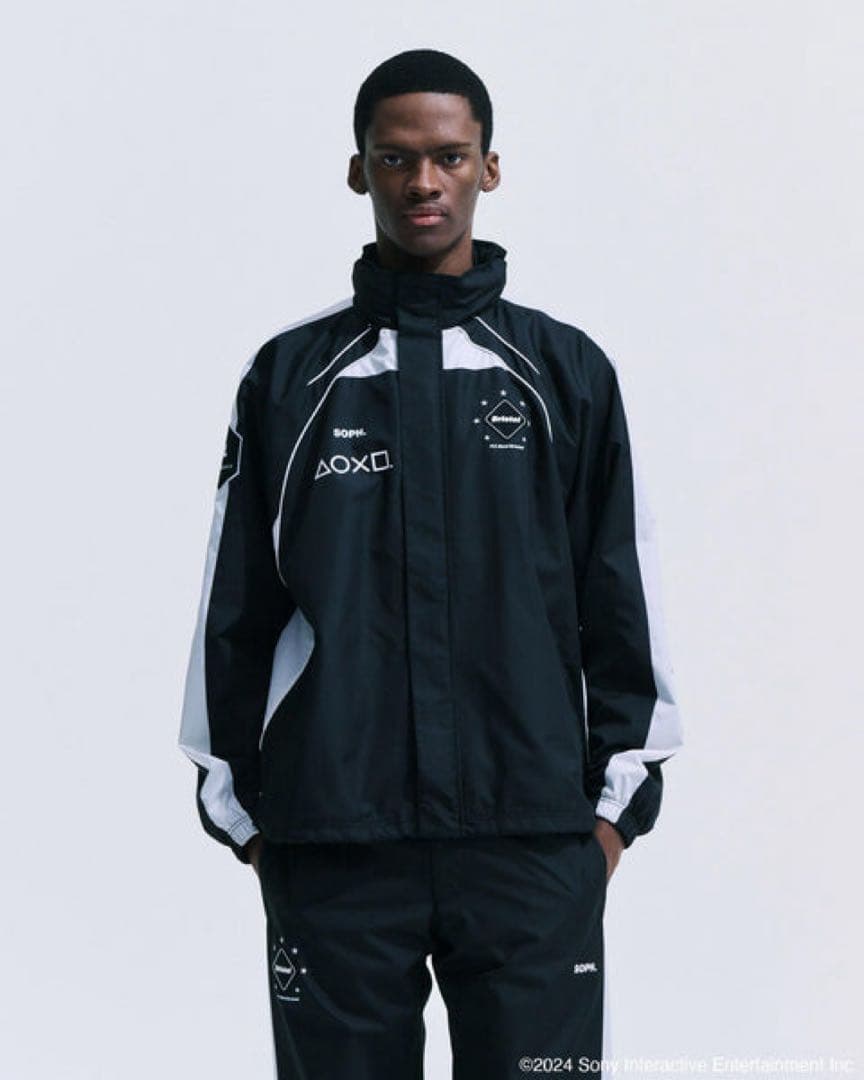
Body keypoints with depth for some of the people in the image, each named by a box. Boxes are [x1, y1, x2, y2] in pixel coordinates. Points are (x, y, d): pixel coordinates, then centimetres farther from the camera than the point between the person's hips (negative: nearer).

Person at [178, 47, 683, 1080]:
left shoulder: (567, 370, 10)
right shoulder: (290, 373, 10)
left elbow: (620, 595, 10)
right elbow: (235, 603, 11)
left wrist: (619, 796, 5)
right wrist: (238, 801, 8)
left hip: (533, 839, 0)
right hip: (330, 844, 0)